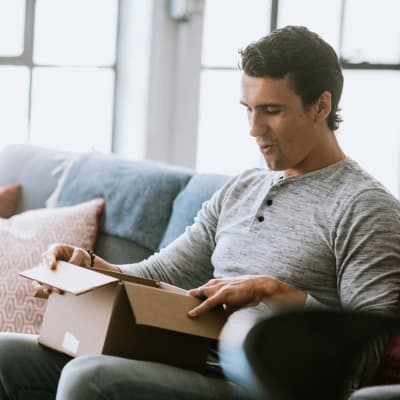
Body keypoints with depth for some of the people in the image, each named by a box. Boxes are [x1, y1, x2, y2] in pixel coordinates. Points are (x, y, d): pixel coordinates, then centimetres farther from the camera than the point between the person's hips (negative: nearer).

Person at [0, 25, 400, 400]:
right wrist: (86, 264, 1)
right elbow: (157, 276, 19)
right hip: (192, 364, 8)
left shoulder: (365, 207, -5)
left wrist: (273, 291, -19)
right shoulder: (238, 191, 20)